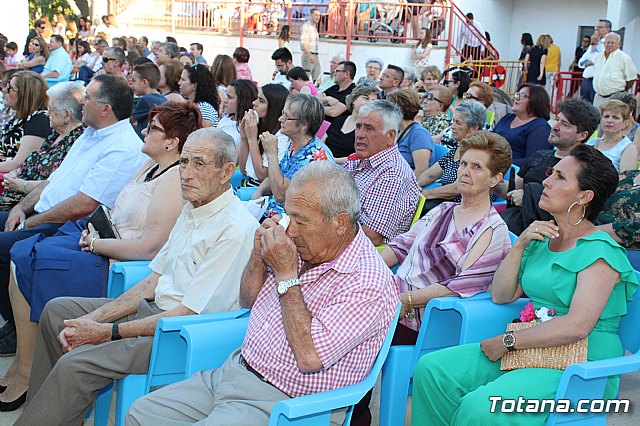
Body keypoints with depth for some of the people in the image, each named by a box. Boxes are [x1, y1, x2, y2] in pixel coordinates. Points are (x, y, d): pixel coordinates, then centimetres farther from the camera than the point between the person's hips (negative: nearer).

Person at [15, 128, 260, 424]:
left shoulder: (236, 229, -22)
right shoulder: (192, 210, 9)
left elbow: (190, 313, -23)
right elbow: (153, 282, 10)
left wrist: (109, 332, -18)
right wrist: (92, 320, -1)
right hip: (155, 306, 10)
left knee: (75, 364, -23)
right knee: (57, 310, 12)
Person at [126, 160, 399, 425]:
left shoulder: (368, 283, -20)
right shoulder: (302, 247, 3)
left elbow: (309, 357, -28)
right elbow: (248, 301, 18)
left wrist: (285, 275, -22)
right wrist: (259, 255, -3)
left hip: (279, 402, -8)